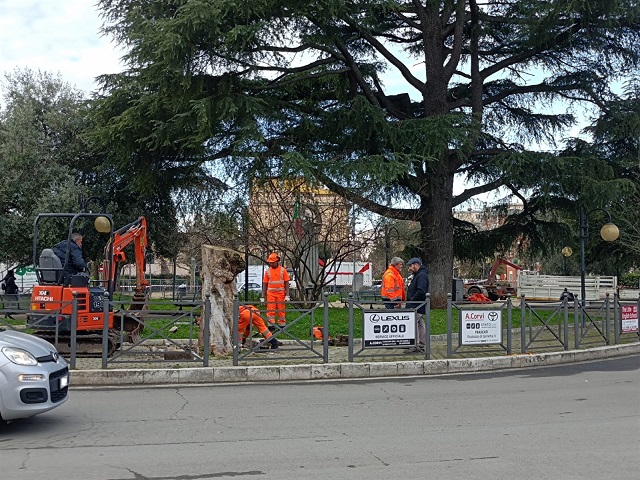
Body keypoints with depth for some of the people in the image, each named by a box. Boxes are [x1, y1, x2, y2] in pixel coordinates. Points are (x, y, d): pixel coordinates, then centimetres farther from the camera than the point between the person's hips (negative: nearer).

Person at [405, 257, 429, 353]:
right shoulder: (418, 275, 19)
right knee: (421, 325, 12)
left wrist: (412, 300, -18)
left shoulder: (422, 275, -15)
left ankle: (417, 346, -10)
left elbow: (421, 291, -26)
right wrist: (410, 301, 12)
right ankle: (421, 346, 17)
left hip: (417, 306, -11)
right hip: (418, 306, 11)